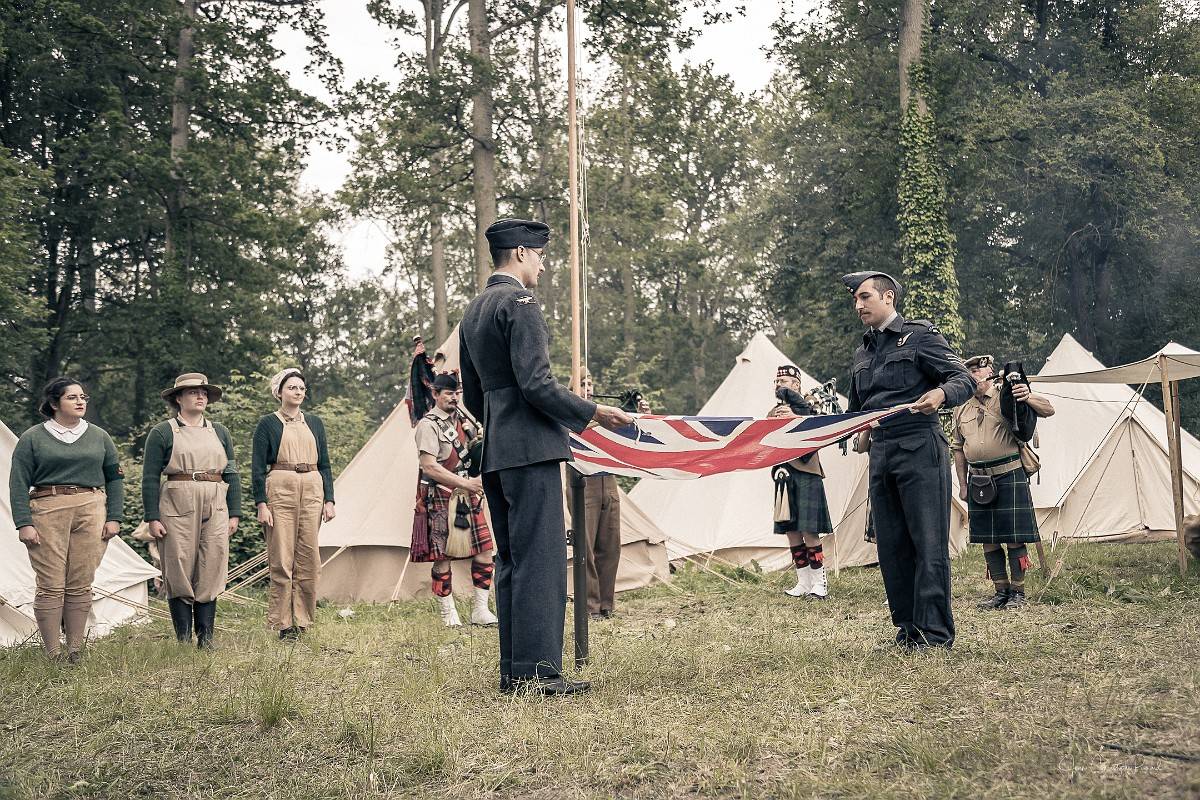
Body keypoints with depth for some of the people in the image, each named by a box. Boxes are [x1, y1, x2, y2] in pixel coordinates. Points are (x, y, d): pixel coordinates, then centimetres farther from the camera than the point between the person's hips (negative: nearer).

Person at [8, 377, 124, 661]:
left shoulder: (99, 437, 14)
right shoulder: (32, 438, 6)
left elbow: (115, 478, 15)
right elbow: (18, 484, 2)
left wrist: (114, 517, 6)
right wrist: (23, 523, -7)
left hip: (91, 511, 2)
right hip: (47, 512, -2)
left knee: (81, 585, 2)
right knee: (50, 585, -5)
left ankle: (76, 650, 11)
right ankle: (52, 654, 3)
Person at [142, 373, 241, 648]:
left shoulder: (219, 432, 15)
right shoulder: (162, 433, 1)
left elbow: (231, 475, 14)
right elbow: (150, 478, -2)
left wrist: (234, 513, 7)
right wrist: (152, 518, -9)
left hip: (215, 506, 4)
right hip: (177, 507, -4)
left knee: (211, 573, 3)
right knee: (179, 573, -1)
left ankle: (206, 637, 10)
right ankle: (184, 640, 7)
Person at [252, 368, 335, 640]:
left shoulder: (314, 422, 14)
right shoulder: (268, 424, 3)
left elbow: (325, 465, 15)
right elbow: (257, 468, -1)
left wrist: (329, 500, 7)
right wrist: (261, 504, -9)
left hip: (312, 490, 4)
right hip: (280, 490, -4)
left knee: (309, 558, 3)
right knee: (282, 559, -4)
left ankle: (301, 618, 13)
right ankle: (284, 623, 3)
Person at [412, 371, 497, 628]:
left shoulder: (463, 418, 12)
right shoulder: (428, 425, -10)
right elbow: (429, 467, -18)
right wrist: (466, 483, -22)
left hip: (469, 495, 7)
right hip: (441, 498, -7)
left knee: (485, 549, 3)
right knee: (442, 556, -1)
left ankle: (480, 611, 11)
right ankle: (448, 613, 11)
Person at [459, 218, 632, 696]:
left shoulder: (473, 311, 19)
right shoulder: (520, 302, -10)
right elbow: (536, 384, -18)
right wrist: (593, 413, -9)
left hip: (495, 454, 10)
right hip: (531, 449, -9)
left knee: (510, 561, 11)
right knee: (540, 559, -8)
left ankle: (512, 671, 14)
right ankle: (537, 671, -7)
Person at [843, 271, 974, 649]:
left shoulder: (919, 335, 0)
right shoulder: (862, 353, 21)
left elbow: (964, 379, -7)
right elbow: (856, 411, 30)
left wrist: (940, 395, -28)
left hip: (919, 449, -7)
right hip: (880, 455, 7)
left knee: (928, 543, -6)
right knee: (891, 546, 7)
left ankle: (935, 633, -1)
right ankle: (907, 628, 15)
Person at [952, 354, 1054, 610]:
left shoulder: (1007, 397, -1)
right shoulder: (961, 409, 12)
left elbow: (1049, 410, -5)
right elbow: (958, 449, 18)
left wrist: (1028, 397, -25)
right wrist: (962, 484, 14)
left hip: (1009, 475, -5)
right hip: (978, 479, 5)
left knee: (1014, 538, -1)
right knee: (988, 540, 8)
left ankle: (1018, 592, 10)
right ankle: (1001, 591, 19)